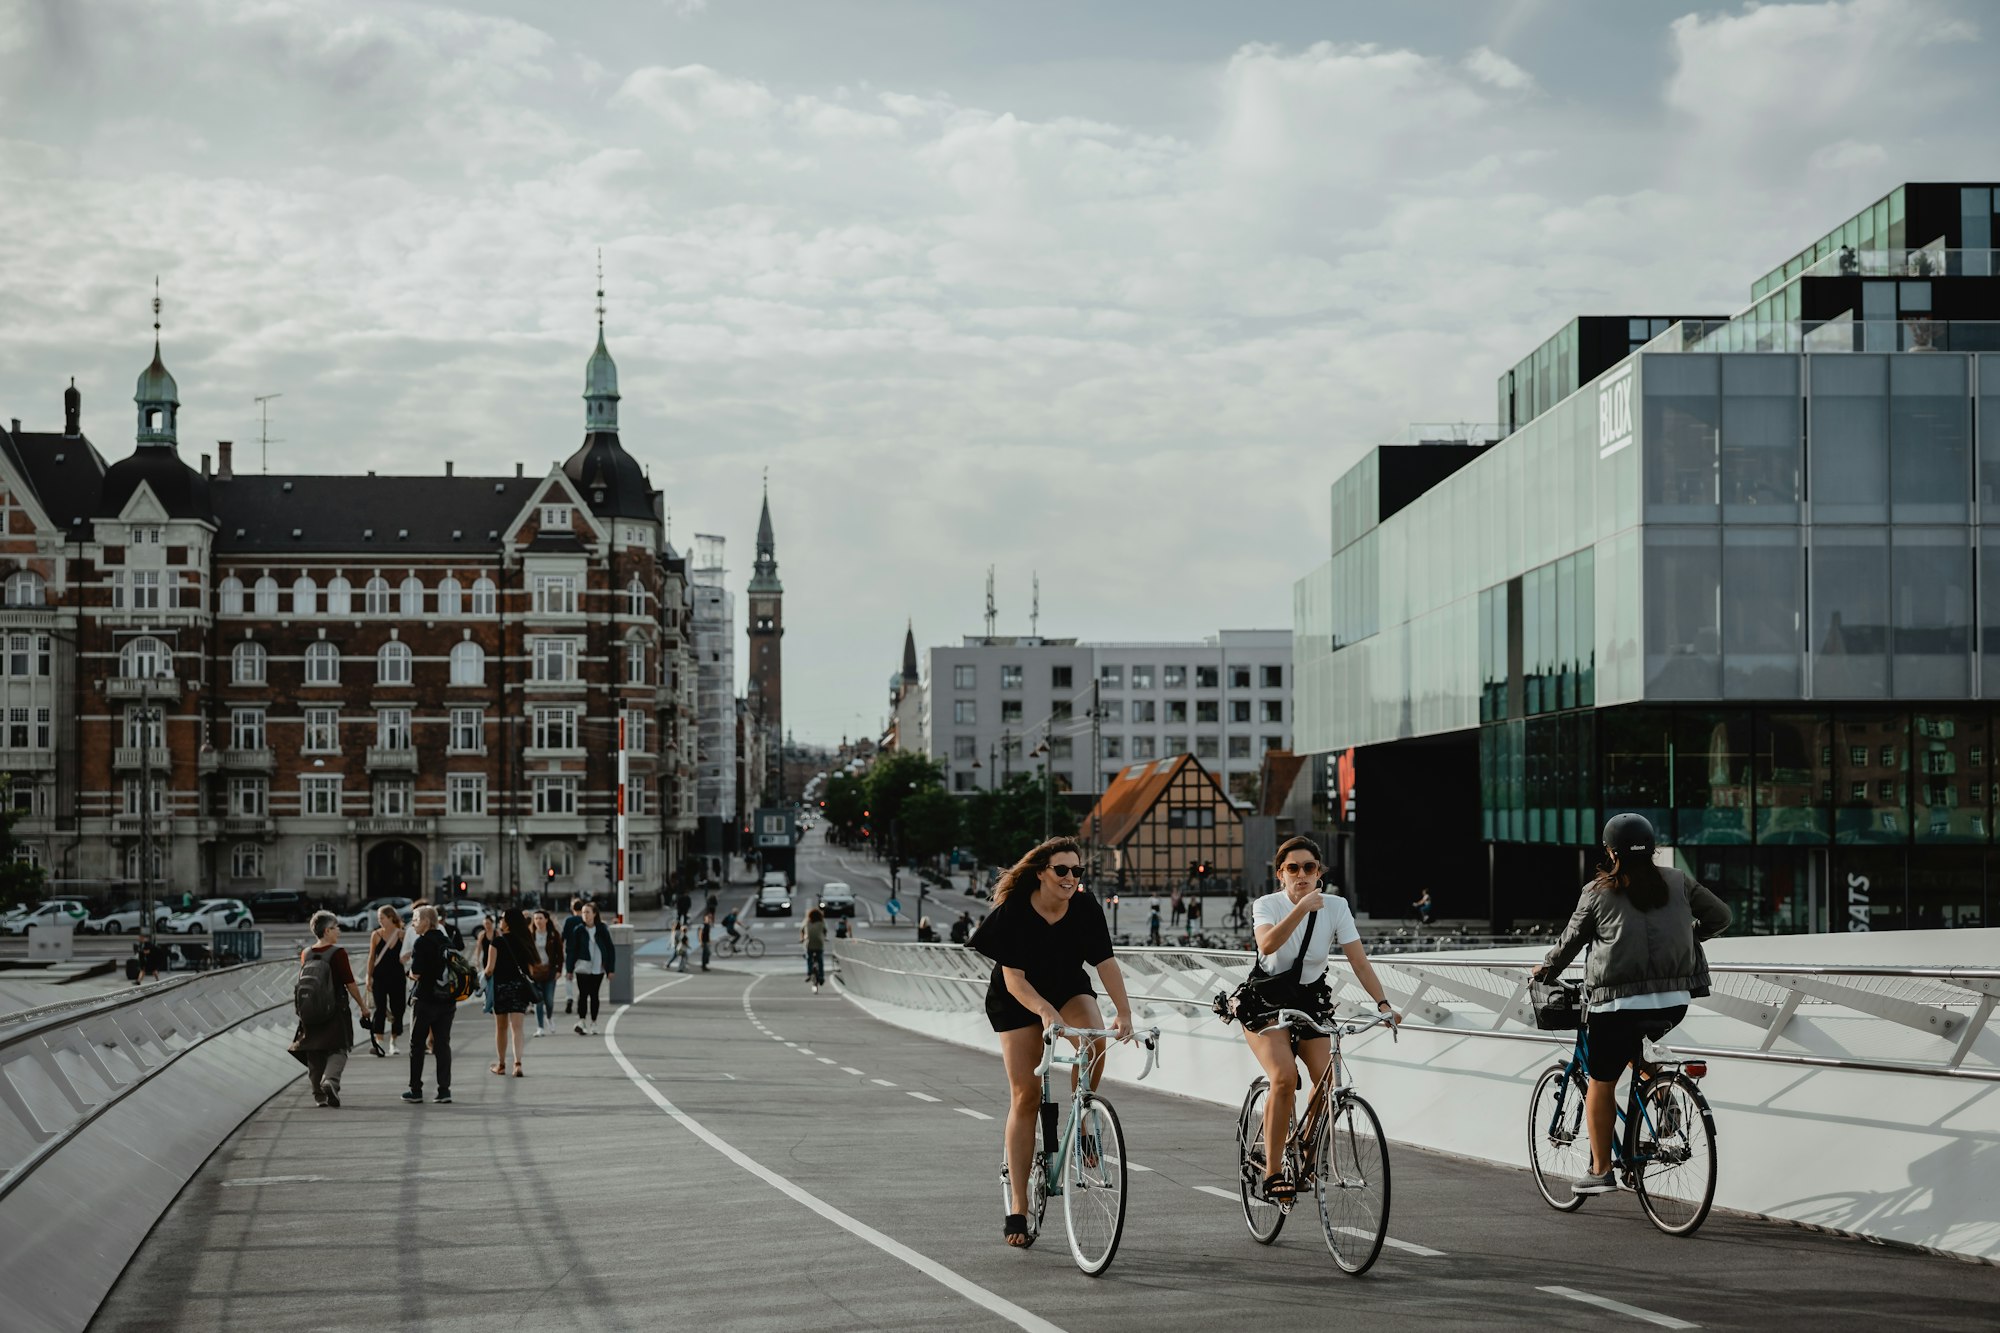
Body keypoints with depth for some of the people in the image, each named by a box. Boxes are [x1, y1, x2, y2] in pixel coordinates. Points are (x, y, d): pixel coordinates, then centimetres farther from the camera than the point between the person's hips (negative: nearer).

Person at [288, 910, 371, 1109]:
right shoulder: (338, 953, -11)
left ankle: (319, 1093, 12)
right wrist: (363, 1007, -1)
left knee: (314, 1052, 11)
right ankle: (330, 1080, -23)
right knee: (338, 1050, 2)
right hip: (335, 1010, -5)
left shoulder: (305, 954, 5)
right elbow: (350, 983, -10)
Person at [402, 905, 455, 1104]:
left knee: (417, 1045, 6)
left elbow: (415, 974, -17)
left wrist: (411, 973, 6)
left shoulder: (422, 943, -12)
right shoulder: (448, 943, 8)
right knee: (443, 1045, 6)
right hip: (447, 1001, 5)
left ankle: (415, 1090, 8)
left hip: (425, 1000, -5)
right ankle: (444, 1090, 2)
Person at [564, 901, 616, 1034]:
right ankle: (581, 1022, -11)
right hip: (582, 967, -1)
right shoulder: (578, 930, -1)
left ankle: (593, 1024, 15)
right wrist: (569, 968, -4)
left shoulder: (602, 930, 1)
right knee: (583, 994, -8)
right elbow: (571, 949, 0)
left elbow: (610, 949, 3)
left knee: (594, 995, 8)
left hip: (598, 968, 1)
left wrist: (610, 969, 0)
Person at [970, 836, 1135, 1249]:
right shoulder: (1014, 912, -26)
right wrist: (1046, 1012, -46)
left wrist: (1123, 1012, -33)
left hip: (1069, 989, 2)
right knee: (1025, 1095, -7)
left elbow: (1106, 962, -20)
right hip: (1018, 1000, -2)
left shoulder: (1086, 908, -17)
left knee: (1094, 1039, -32)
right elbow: (1013, 979, -29)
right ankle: (1017, 1208, -2)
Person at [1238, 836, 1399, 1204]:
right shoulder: (1266, 905, -14)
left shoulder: (1335, 907, -7)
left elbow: (1359, 960, -12)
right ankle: (1273, 1172, -21)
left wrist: (1382, 1003, -25)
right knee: (1285, 1077, -26)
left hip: (1310, 1001, 3)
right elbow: (1268, 944, -35)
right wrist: (1302, 908, -44)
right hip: (1266, 1002, -3)